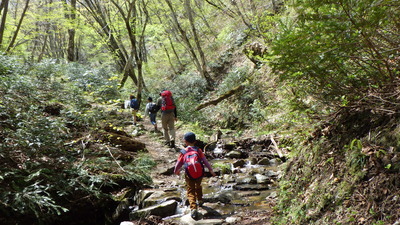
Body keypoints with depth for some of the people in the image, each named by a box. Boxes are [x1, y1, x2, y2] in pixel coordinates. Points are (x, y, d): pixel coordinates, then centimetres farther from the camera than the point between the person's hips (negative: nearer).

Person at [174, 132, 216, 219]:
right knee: (198, 187, 29)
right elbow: (205, 161, -3)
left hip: (189, 176, -2)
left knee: (191, 191, 7)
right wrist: (211, 170, 5)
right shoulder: (198, 150, -3)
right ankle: (200, 201, 46)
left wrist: (176, 171, 23)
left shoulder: (183, 152, -4)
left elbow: (178, 164, 4)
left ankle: (193, 208, -9)